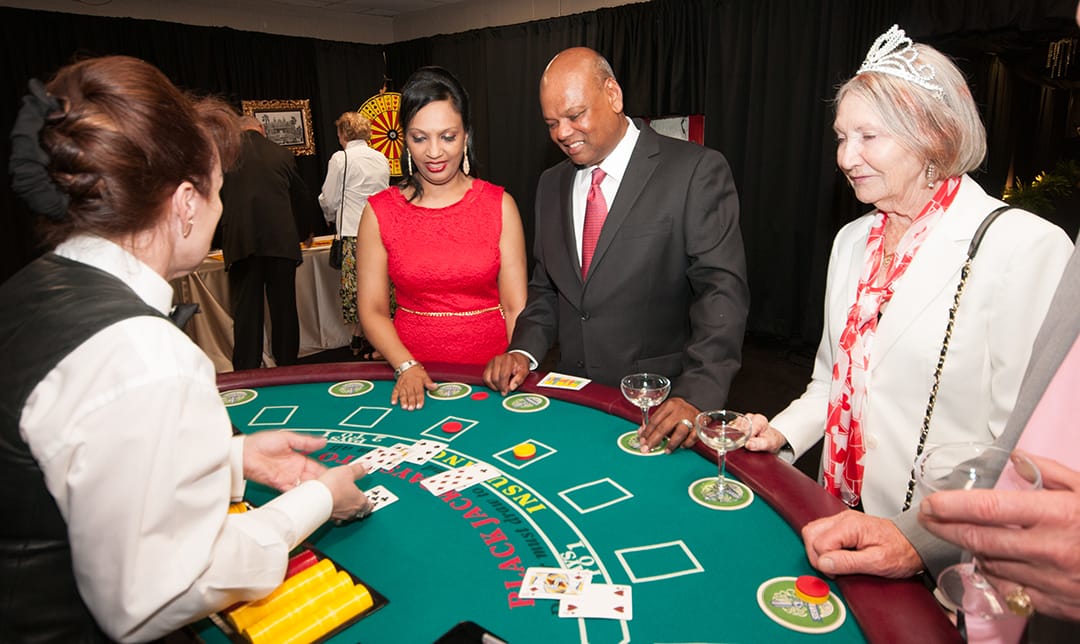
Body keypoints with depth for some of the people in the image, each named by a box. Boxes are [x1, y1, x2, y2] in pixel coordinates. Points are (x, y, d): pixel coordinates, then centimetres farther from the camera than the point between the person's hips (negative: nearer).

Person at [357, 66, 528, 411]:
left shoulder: (499, 205, 2)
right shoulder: (380, 211, 3)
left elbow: (515, 306, 0)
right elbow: (373, 310, 4)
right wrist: (406, 366, -11)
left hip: (490, 372, 0)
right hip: (413, 380, 1)